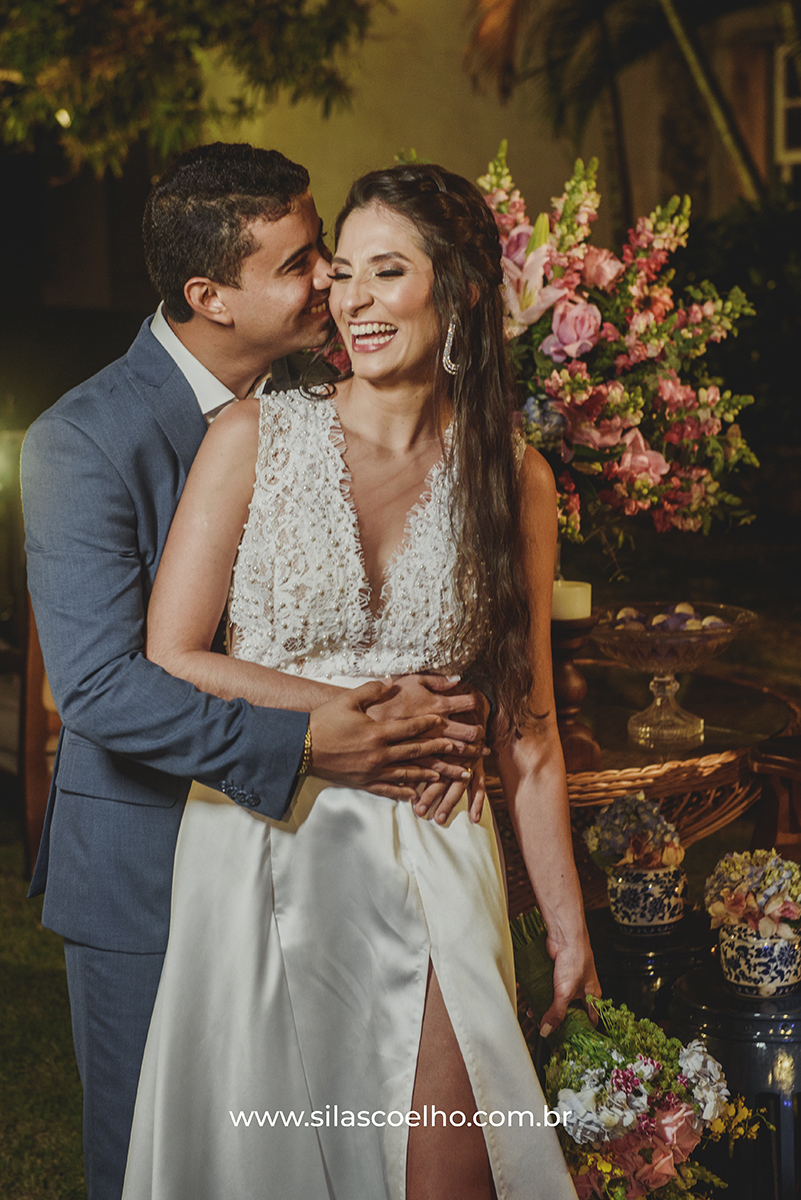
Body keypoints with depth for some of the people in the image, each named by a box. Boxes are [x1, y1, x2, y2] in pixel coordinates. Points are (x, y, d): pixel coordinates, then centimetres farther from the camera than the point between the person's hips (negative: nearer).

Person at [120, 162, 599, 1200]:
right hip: (258, 852, -1)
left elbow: (526, 724, 6)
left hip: (427, 862, 1)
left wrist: (565, 921, 6)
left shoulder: (515, 478, 2)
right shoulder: (255, 437, -4)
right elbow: (170, 661, -4)